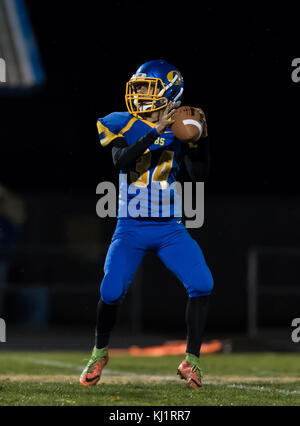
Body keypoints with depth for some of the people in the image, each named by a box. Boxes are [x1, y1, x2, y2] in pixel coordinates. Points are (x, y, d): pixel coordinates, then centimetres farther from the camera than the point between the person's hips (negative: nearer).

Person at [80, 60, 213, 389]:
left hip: (170, 229, 1)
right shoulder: (121, 125, -2)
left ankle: (191, 362, -3)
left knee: (202, 285, -16)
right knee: (111, 293, -14)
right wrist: (156, 131, -28)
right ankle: (100, 353, 15)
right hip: (131, 227, -1)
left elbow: (199, 171, -7)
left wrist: (201, 136, -20)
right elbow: (122, 160, -21)